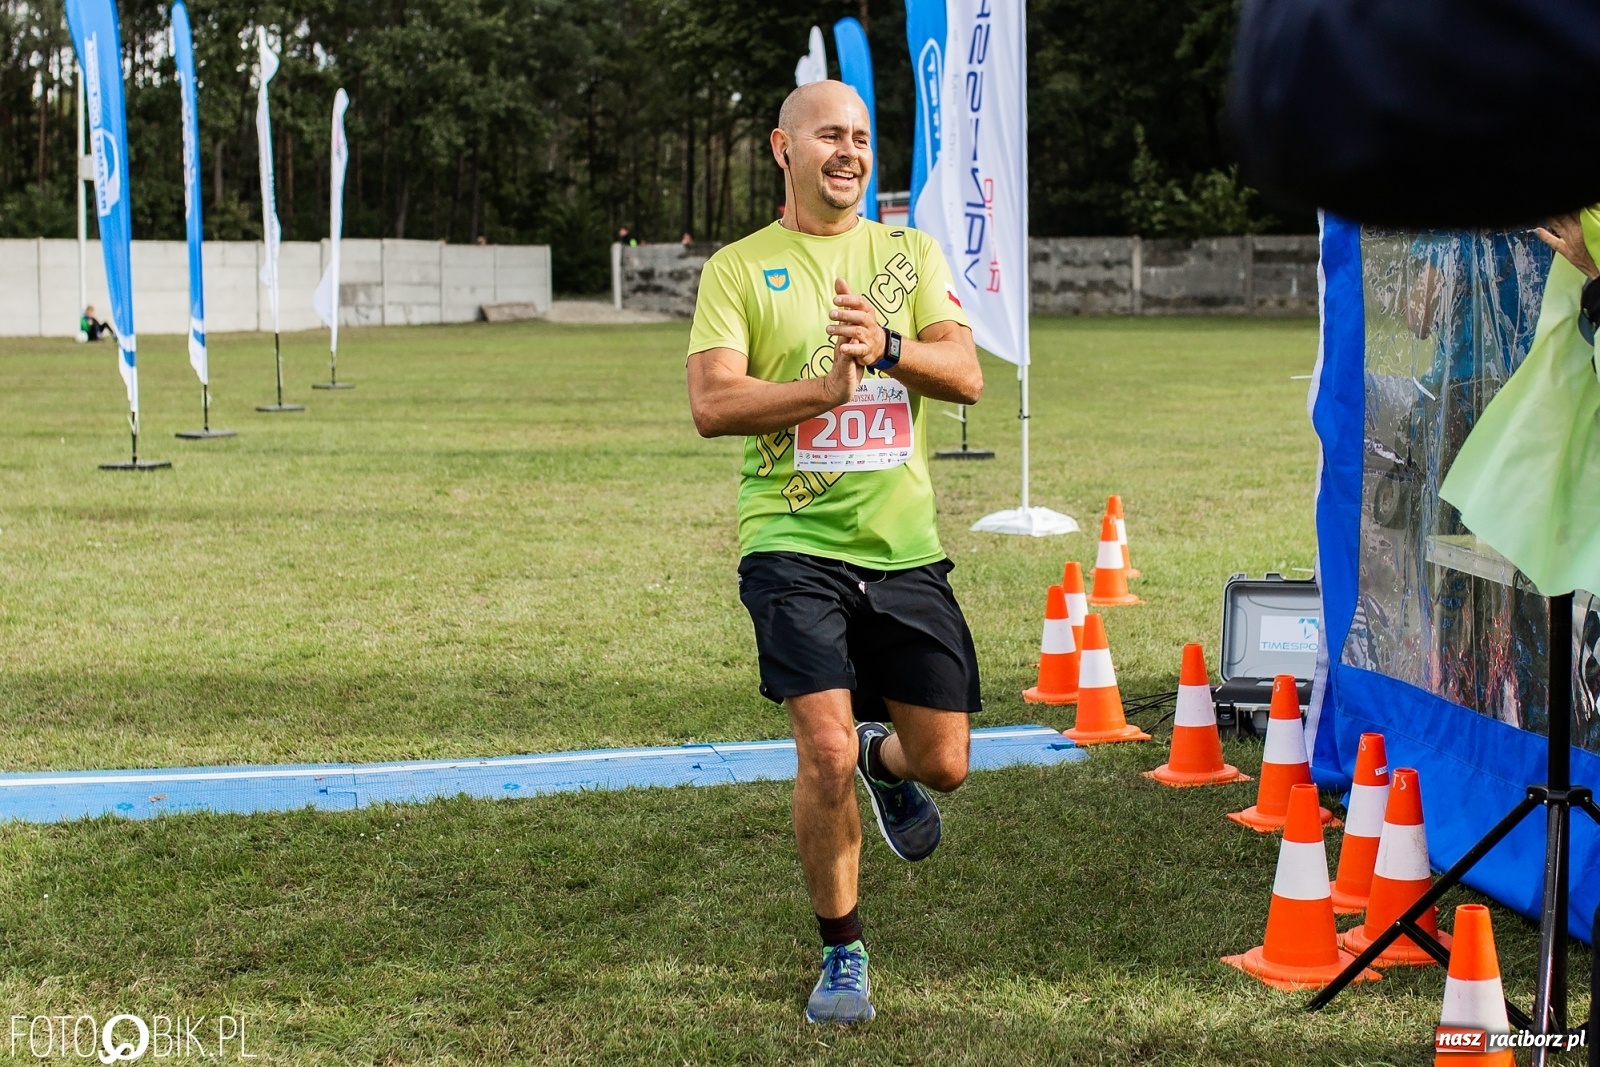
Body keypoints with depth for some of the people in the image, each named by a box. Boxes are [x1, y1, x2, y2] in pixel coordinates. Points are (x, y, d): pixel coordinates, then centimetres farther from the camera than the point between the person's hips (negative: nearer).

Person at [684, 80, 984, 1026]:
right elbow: (712, 404, -8)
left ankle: (886, 765, 43)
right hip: (793, 545, -3)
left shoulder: (911, 254, 10)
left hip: (904, 546, 3)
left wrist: (887, 347, -20)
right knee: (827, 752, -13)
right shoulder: (738, 268, 3)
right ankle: (843, 954, 8)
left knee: (944, 763, 4)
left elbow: (967, 375, -2)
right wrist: (825, 387, -20)